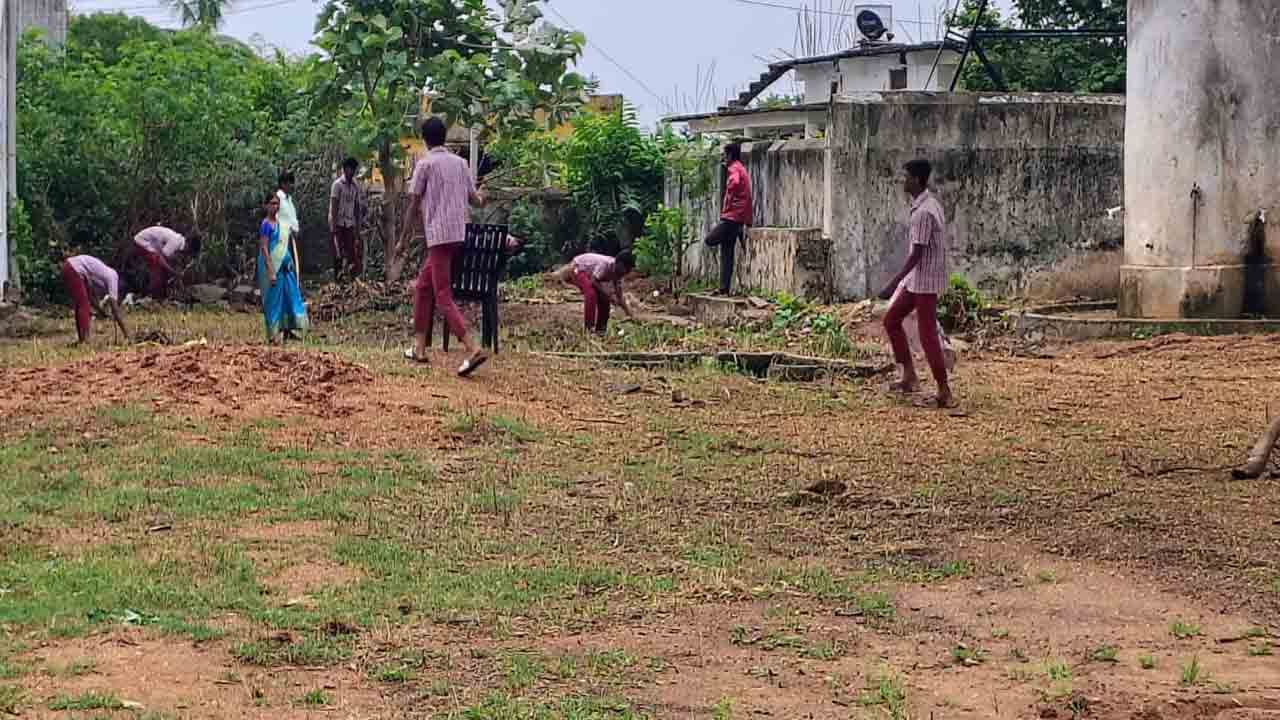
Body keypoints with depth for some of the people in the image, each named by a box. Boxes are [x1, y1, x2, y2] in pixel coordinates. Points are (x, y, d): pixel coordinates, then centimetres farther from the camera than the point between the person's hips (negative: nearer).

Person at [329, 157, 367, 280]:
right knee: (338, 253, -4)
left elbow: (357, 207, 13)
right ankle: (338, 278, -1)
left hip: (350, 224, 5)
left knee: (351, 253, -2)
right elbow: (334, 205, -10)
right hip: (338, 223, -5)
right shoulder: (338, 184, -6)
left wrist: (357, 227, 10)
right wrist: (334, 225, -16)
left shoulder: (356, 186, 11)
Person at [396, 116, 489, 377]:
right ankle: (419, 347, 21)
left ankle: (472, 350, -23)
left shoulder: (425, 164, -6)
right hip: (458, 235, 7)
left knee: (443, 297, -9)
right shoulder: (460, 163, 11)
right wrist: (481, 199, 40)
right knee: (422, 287, 20)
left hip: (438, 235, -7)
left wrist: (404, 239, 1)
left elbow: (414, 205, -6)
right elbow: (474, 199, 16)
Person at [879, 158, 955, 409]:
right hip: (917, 279, 10)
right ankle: (909, 376, 16)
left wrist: (894, 283, -22)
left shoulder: (923, 212, -22)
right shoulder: (929, 204, 10)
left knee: (927, 335, -5)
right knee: (891, 320, 15)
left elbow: (917, 254, -23)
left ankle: (944, 393, 0)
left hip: (925, 281, -10)